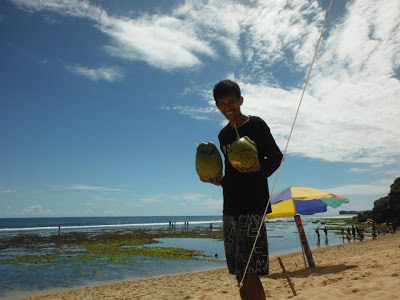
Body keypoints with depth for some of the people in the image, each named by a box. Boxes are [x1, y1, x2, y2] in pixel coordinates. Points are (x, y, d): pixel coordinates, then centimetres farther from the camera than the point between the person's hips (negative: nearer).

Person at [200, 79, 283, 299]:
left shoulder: (256, 125, -2)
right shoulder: (223, 135, 16)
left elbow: (276, 156, 0)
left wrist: (260, 169, -20)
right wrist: (217, 180, 3)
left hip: (252, 204, -6)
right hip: (230, 207, 7)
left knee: (249, 273, -10)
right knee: (239, 274, 11)